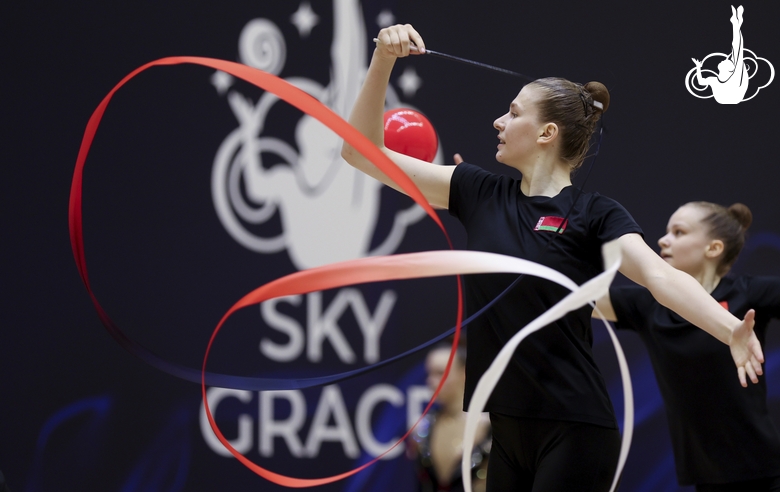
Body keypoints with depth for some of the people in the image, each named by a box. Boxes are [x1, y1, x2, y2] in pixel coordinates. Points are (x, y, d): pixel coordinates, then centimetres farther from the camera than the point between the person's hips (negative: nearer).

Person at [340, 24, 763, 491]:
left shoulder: (596, 215, -5)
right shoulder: (480, 193, 9)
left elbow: (661, 276, -23)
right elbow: (364, 152, 11)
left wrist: (731, 330, -41)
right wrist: (383, 62, -1)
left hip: (573, 434, -5)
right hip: (507, 431, 6)